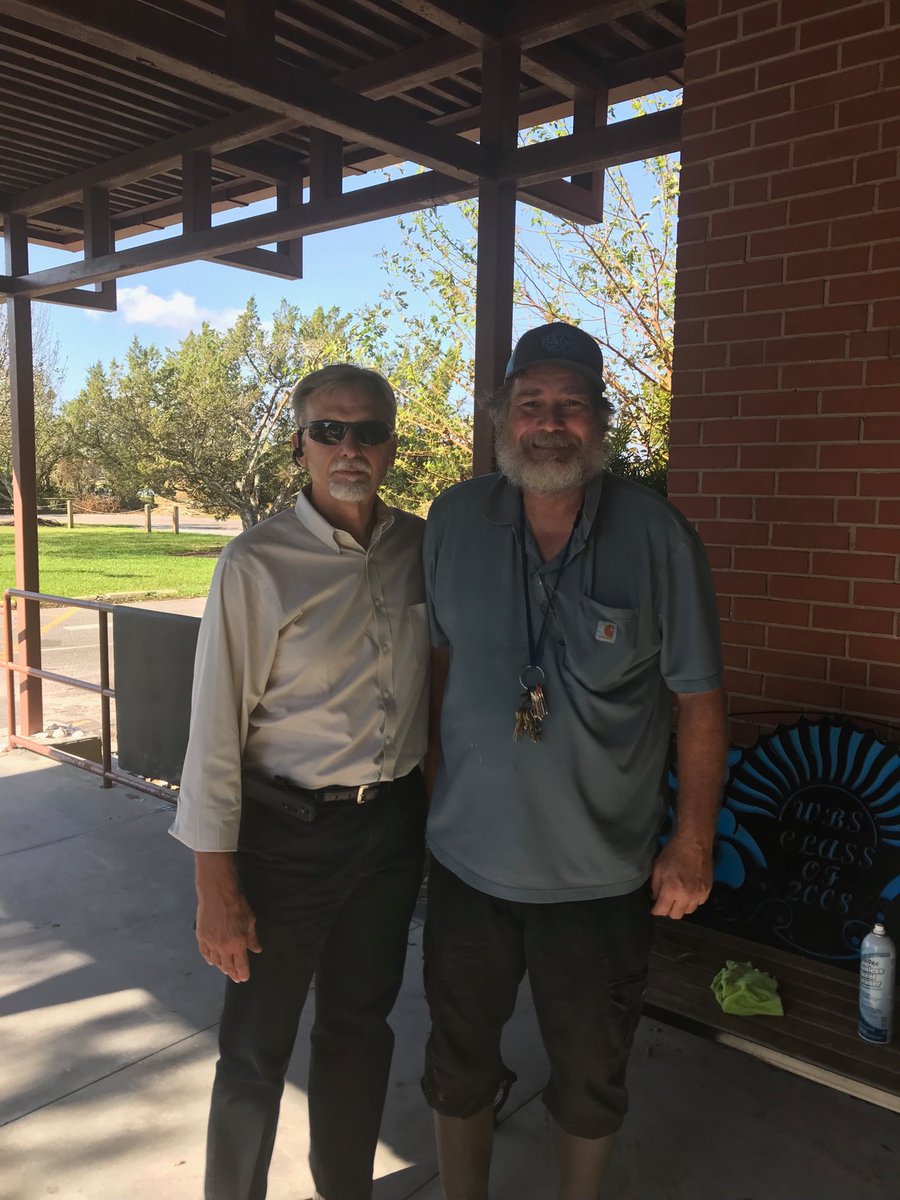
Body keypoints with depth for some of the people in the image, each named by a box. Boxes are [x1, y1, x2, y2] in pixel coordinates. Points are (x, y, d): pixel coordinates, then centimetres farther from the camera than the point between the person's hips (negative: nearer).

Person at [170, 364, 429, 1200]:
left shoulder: (421, 547, -1)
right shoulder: (256, 564, -14)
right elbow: (216, 731, -13)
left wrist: (435, 809, 10)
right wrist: (216, 888, -12)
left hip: (393, 824, 5)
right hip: (286, 828, -4)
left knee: (360, 1024, 21)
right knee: (257, 1046, 9)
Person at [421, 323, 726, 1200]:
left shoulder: (657, 535, -12)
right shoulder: (454, 521, -5)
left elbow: (699, 696, -6)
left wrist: (693, 847, -6)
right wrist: (430, 779, 7)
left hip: (603, 872, -2)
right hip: (470, 855, 2)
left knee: (591, 1076, 19)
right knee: (458, 1061, 21)